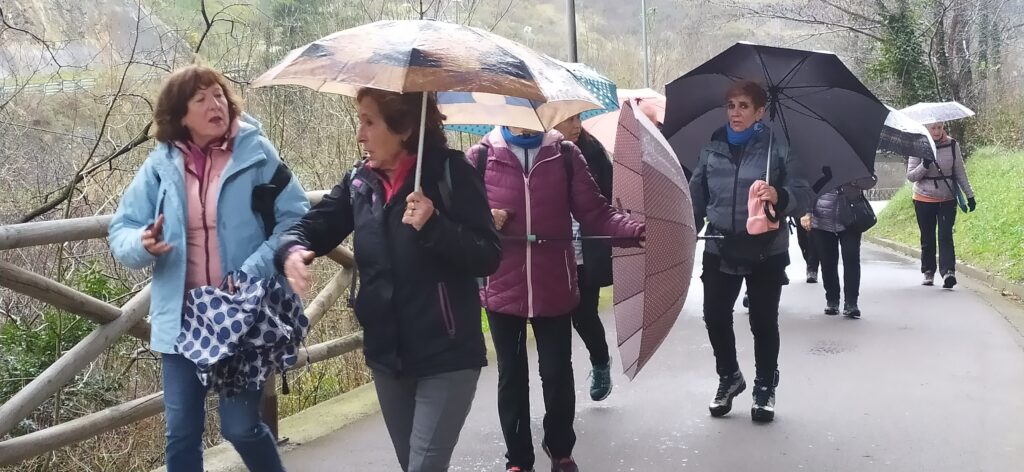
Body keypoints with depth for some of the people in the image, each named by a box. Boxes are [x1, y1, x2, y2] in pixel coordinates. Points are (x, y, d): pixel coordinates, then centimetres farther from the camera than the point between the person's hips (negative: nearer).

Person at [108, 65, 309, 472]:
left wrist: (253, 273, -20)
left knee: (241, 427, 3)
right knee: (181, 432, 9)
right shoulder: (161, 164, 2)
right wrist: (142, 244, -17)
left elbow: (295, 218, -9)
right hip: (182, 317, 3)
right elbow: (120, 231, 6)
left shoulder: (256, 153, -6)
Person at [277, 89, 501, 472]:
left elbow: (488, 257, -14)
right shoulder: (361, 180, 4)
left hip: (446, 355, -6)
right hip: (386, 354, 6)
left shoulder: (449, 171, -12)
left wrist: (433, 226, -29)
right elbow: (315, 226, 8)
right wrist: (292, 249, -14)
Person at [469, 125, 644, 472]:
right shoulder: (482, 156, 1)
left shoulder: (564, 154, 3)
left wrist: (634, 230, -18)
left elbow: (595, 212, -3)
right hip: (502, 288, 0)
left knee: (557, 373, 8)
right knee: (512, 376, 11)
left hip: (554, 288, 0)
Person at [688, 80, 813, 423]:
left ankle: (765, 387, 26)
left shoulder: (776, 150, -6)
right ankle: (728, 377, 30)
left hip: (766, 252, -2)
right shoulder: (712, 149, 3)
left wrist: (779, 196, -31)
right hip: (720, 249, 3)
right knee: (715, 317, 5)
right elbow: (696, 198, 7)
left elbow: (804, 197, -11)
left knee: (764, 322, 7)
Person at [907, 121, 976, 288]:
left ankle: (948, 272, -20)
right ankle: (928, 272, 21)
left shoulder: (952, 145, -1)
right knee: (927, 239, 9)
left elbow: (960, 172, 6)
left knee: (945, 236, -12)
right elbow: (910, 176, -6)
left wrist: (970, 195, 3)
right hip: (924, 200, 0)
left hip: (947, 200, 0)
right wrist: (924, 165, -24)